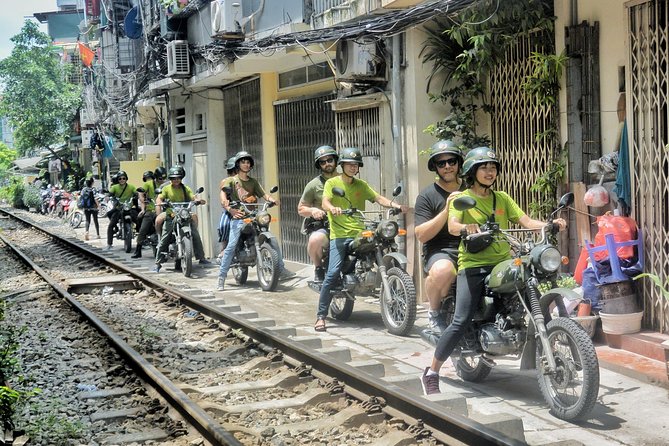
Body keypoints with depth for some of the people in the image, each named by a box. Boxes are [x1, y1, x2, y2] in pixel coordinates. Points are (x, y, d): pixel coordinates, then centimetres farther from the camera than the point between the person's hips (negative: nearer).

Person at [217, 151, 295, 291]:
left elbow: (263, 194, 10)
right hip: (238, 217, -5)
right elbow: (223, 196, -9)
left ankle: (281, 271, 11)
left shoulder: (253, 181, 22)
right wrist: (229, 209, -29)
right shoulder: (231, 181, 7)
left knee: (273, 242, -1)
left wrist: (272, 200, -14)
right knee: (231, 246, -20)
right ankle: (221, 278, -17)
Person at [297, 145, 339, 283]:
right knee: (315, 240, -38)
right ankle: (319, 268, -8)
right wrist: (312, 210, -14)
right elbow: (301, 209, 9)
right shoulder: (314, 185, 6)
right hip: (322, 225, -3)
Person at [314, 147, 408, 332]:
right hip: (339, 235, -4)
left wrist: (396, 205, -12)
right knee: (333, 273, -15)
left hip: (360, 233, 4)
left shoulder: (361, 185, 19)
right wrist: (332, 208, -33)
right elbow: (325, 203, -9)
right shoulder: (332, 183, 7)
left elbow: (378, 198, 7)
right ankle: (321, 316, -9)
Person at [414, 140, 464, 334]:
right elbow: (421, 235, -8)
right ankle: (434, 312, -9)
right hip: (440, 251, -4)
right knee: (442, 270, -39)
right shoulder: (427, 196, 3)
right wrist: (446, 210, -17)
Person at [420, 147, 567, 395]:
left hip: (503, 262, 5)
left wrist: (550, 225, -11)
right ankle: (431, 373, -3)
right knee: (461, 322, -16)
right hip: (473, 265, -5)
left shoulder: (502, 198, 19)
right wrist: (466, 228, -36)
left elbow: (525, 221, 8)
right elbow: (452, 226, -13)